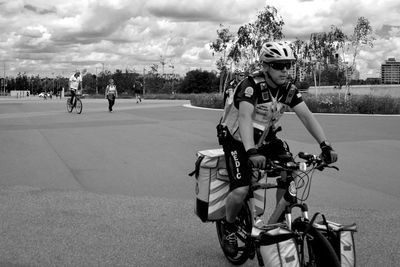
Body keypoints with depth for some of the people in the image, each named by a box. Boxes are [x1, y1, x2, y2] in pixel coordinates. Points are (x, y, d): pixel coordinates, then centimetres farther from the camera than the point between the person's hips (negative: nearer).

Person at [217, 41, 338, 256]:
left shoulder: (288, 89, -9)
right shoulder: (251, 85, -27)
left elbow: (306, 116, -15)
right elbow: (244, 117, -40)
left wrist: (325, 145, -27)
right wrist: (252, 152, -54)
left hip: (266, 138, 6)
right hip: (237, 140, -5)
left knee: (291, 173, -16)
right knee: (241, 191, -22)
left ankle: (278, 222, 5)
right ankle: (229, 228, 9)